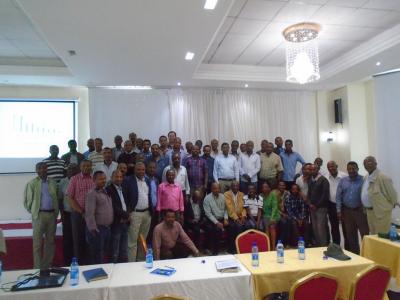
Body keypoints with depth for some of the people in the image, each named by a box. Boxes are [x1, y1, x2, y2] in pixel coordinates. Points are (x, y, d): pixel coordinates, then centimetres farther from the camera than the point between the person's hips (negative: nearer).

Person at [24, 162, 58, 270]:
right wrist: (34, 212, 3)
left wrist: (56, 213, 9)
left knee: (50, 242, 10)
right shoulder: (32, 183, -1)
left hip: (52, 214, 4)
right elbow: (27, 201, 1)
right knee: (38, 243, 2)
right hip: (39, 215, -4)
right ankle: (38, 268, 11)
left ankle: (48, 266, 22)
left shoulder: (53, 183, 9)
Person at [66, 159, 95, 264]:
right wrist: (81, 212, -8)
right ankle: (79, 263, 19)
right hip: (78, 214, -1)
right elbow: (70, 197, -3)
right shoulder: (74, 179, -1)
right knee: (78, 240, 6)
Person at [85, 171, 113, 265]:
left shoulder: (106, 192, 12)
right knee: (96, 257, 1)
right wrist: (93, 229, -24)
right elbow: (89, 214, -20)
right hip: (97, 229, -8)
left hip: (107, 228, 8)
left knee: (103, 254, 19)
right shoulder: (92, 194, -14)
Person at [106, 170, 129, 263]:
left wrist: (127, 215, -1)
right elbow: (113, 207, -16)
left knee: (124, 251, 14)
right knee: (115, 251, 1)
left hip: (125, 222, 7)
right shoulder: (109, 189, -9)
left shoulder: (124, 189, 14)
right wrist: (124, 215, -9)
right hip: (116, 223, -7)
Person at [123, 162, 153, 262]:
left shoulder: (147, 181, 10)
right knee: (132, 241, 0)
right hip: (135, 214, -6)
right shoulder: (128, 180, -8)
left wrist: (151, 211, 10)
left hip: (147, 213, 6)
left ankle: (141, 261, 28)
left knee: (143, 240, 16)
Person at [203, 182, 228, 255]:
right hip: (212, 220, -4)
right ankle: (215, 250, -11)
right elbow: (208, 213, -12)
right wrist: (216, 222, -19)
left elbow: (225, 209, 9)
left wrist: (225, 219, -7)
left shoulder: (222, 197, 6)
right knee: (218, 229, -31)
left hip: (222, 219, 4)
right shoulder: (207, 198, -8)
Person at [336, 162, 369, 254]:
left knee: (365, 233, -3)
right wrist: (339, 211, 0)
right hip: (347, 211, 4)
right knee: (350, 235, 13)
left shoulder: (363, 180, -6)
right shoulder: (343, 180, 5)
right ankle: (354, 254, 26)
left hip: (360, 211, -4)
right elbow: (338, 196, 5)